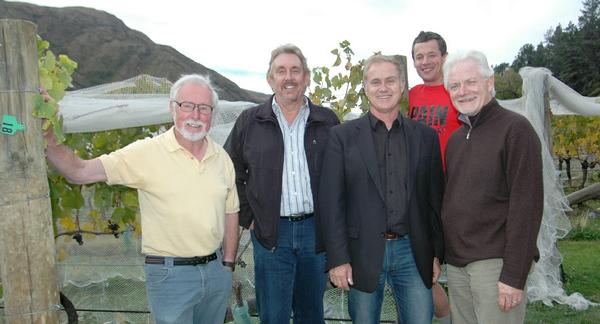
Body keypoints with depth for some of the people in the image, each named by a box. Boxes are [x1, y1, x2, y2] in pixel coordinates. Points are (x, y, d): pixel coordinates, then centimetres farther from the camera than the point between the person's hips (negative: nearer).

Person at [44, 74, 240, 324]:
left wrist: (228, 265, 8)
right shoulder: (146, 153, -11)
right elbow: (80, 172, -14)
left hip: (216, 269, 5)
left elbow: (231, 212, 9)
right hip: (170, 274, -4)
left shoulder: (222, 157, 2)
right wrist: (47, 139, -29)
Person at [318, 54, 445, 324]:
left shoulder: (426, 136, 6)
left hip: (413, 252, 2)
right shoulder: (342, 136, -2)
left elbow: (435, 199, 8)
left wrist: (437, 253, 5)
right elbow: (331, 201, -5)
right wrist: (337, 258, -9)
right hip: (363, 253, -1)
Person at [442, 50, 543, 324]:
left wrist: (514, 276, -17)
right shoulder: (455, 139, 13)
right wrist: (441, 255, 9)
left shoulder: (514, 129, -8)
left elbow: (527, 205, -14)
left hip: (495, 263, -6)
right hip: (456, 264, 6)